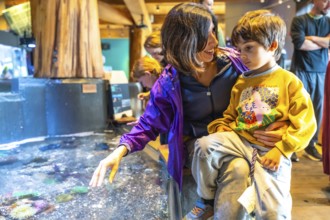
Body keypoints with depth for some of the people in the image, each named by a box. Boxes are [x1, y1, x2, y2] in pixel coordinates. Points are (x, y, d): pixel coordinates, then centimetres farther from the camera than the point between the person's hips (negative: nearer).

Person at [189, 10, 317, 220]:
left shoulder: (289, 81, -1)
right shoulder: (241, 82, 13)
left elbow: (305, 123, -6)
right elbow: (230, 115, 20)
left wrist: (281, 150, -15)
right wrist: (221, 129, -2)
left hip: (271, 149, -3)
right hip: (240, 139, 4)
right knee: (204, 145, -22)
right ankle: (206, 199, -1)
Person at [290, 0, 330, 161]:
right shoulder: (299, 20, 0)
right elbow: (299, 43, -15)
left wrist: (309, 38, -8)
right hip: (300, 71, -4)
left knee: (317, 109, 5)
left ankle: (310, 145, 15)